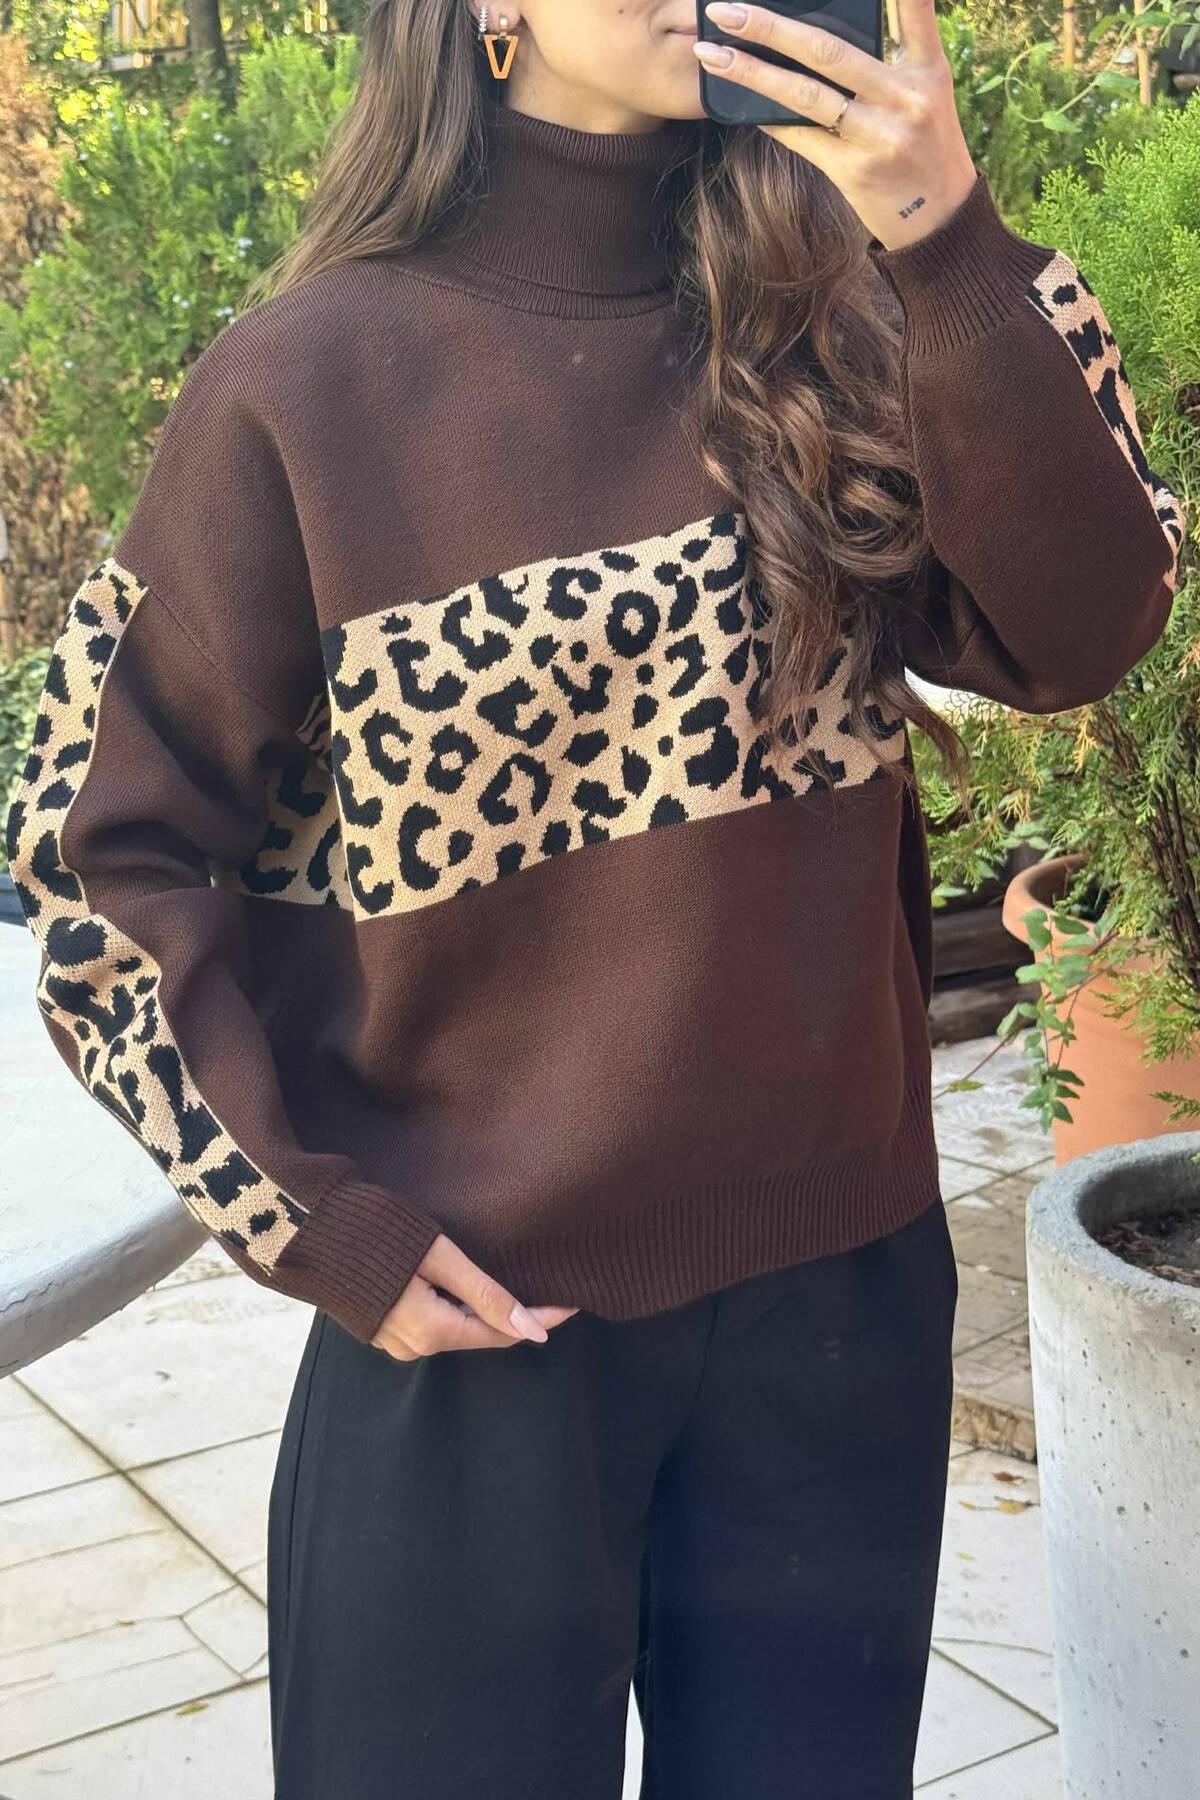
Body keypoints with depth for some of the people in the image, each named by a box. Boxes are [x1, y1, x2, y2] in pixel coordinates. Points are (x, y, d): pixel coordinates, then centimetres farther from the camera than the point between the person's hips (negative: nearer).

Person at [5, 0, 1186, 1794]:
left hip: (841, 1286, 4)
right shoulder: (309, 383, -9)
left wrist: (949, 245, -22)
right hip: (469, 1323, -3)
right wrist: (314, 1222, -9)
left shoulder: (822, 329, 0)